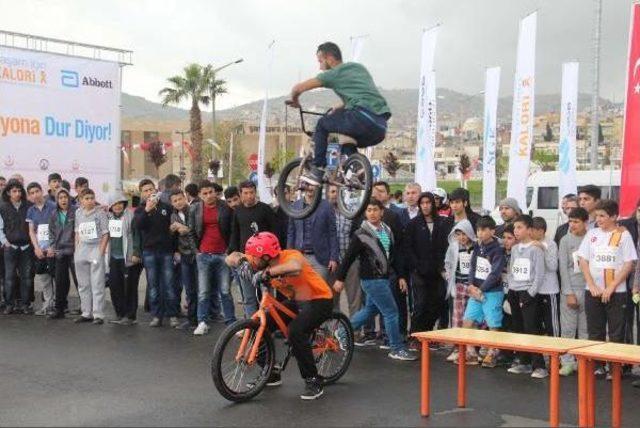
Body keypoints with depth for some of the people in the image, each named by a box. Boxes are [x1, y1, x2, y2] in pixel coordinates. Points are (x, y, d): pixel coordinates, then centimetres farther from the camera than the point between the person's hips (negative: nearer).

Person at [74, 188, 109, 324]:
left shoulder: (100, 212, -4)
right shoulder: (78, 213, 10)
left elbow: (105, 234, -5)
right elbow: (77, 232, 18)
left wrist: (101, 251, -11)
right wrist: (77, 249, 8)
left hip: (96, 248, -5)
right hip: (81, 251, 5)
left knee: (97, 284, -7)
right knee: (83, 284, 10)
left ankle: (98, 314, -5)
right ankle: (86, 313, 19)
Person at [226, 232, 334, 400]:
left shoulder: (290, 256, -29)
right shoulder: (263, 262, -9)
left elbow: (296, 267, -53)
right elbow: (232, 257, -6)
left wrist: (269, 271, -54)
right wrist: (238, 259, -28)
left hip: (319, 300, -8)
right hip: (296, 301, 8)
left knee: (295, 331, -31)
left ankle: (313, 381, -16)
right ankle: (270, 374, 12)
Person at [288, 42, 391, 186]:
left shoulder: (334, 73, 7)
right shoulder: (359, 67, 28)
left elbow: (298, 88, 6)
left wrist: (294, 101, 27)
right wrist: (340, 107, 49)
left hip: (363, 118, -7)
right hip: (381, 127, 7)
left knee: (322, 124, 12)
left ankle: (317, 170, 7)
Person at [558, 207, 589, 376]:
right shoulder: (566, 240, 2)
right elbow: (563, 268, 0)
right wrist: (569, 293, -5)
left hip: (589, 289, 1)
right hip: (571, 289, 0)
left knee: (585, 328, 3)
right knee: (568, 328, 0)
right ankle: (567, 361, 8)